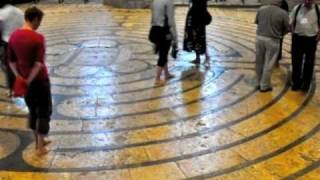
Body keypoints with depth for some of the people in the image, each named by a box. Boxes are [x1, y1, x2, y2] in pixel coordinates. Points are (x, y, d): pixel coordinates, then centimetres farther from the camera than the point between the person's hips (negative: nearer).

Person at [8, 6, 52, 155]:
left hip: (23, 80, 6)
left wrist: (19, 78, 4)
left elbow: (11, 61, 5)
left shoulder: (13, 36, 0)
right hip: (39, 80, -6)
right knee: (44, 112, 8)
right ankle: (40, 147, 12)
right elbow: (38, 64, -24)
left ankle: (38, 142, 32)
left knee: (33, 111, 20)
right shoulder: (38, 37, -20)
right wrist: (29, 81, -15)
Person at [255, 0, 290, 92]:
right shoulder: (283, 13, -13)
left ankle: (260, 83, 30)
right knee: (268, 64, 9)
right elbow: (287, 28, -2)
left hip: (260, 37, 4)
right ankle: (264, 86, 19)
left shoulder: (261, 9, -4)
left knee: (259, 62, 17)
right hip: (273, 40, -4)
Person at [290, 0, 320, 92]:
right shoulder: (297, 8, -1)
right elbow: (291, 22, 10)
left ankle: (306, 84, 24)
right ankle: (296, 83, 24)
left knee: (309, 63, 9)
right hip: (298, 38, 2)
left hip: (311, 39, -1)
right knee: (296, 62, 9)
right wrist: (293, 33, 0)